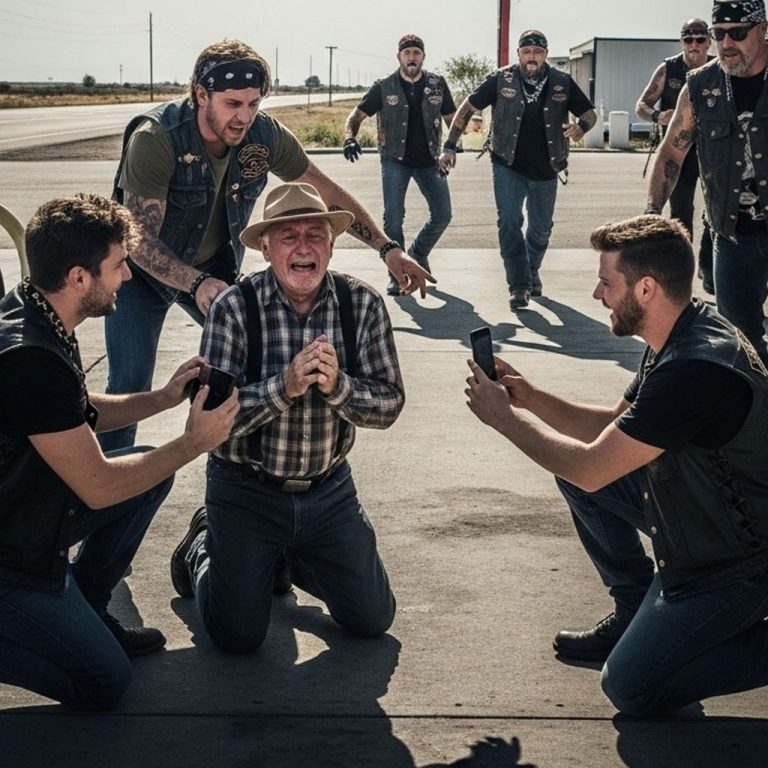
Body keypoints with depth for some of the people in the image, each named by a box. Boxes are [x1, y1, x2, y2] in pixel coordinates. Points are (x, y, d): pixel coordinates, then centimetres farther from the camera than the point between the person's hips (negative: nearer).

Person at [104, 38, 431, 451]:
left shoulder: (265, 134, -19)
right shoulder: (155, 138, -32)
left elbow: (327, 192, -7)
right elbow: (138, 237, -34)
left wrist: (388, 248, -13)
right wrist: (196, 285, -49)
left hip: (214, 266, 4)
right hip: (144, 270, -4)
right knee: (130, 384, -12)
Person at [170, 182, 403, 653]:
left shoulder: (363, 305, -9)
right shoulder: (235, 308, -17)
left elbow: (390, 404, -10)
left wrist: (336, 385, -29)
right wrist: (285, 385, -34)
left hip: (329, 490, 3)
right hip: (246, 489, -3)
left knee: (373, 620, 9)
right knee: (238, 637, 1)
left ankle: (289, 557, 35)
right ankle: (202, 548, 32)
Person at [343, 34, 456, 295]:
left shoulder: (437, 84, 1)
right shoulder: (384, 88, -3)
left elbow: (451, 118, 9)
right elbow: (357, 115, -1)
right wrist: (350, 137, -20)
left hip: (429, 161, 2)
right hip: (395, 161, -2)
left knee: (442, 215, 1)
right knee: (393, 219, -6)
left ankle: (418, 252, 28)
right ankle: (397, 274, 6)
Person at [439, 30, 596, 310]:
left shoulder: (562, 83, -4)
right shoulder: (501, 79, -8)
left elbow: (589, 113, 4)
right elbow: (468, 107, -3)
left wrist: (581, 126, -21)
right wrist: (450, 145, -11)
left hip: (545, 171, 2)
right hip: (508, 167, -2)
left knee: (541, 229, 15)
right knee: (509, 223, -15)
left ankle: (531, 272, 42)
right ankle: (519, 286, -12)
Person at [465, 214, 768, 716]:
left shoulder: (696, 369, -32)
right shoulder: (681, 337, 0)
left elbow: (591, 469, -26)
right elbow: (614, 426, 11)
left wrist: (505, 417, -12)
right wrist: (529, 397, -2)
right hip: (703, 516, 9)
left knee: (630, 688, -6)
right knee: (572, 466, 7)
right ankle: (636, 614, 17)